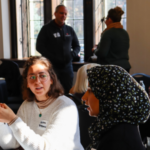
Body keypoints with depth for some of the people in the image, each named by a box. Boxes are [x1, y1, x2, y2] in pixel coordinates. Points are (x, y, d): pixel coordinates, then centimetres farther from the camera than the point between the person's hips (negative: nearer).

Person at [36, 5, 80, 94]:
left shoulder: (70, 30, 13)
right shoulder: (47, 29, 1)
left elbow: (77, 46, 20)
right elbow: (39, 47, -3)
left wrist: (73, 54, -4)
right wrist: (54, 58, -13)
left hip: (67, 66, 4)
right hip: (52, 66, -4)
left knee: (68, 92, 3)